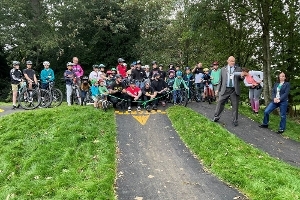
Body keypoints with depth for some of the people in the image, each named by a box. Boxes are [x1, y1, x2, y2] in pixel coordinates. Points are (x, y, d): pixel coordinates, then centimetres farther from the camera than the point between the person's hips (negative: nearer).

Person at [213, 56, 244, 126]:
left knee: (235, 106, 5)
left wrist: (242, 76, -15)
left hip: (234, 90, 0)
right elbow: (220, 80, 11)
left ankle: (235, 121, 16)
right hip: (225, 89, 0)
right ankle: (216, 117, 18)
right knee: (220, 103, 2)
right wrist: (218, 89, 8)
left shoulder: (238, 69, 8)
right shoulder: (223, 69, 9)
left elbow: (241, 80, 8)